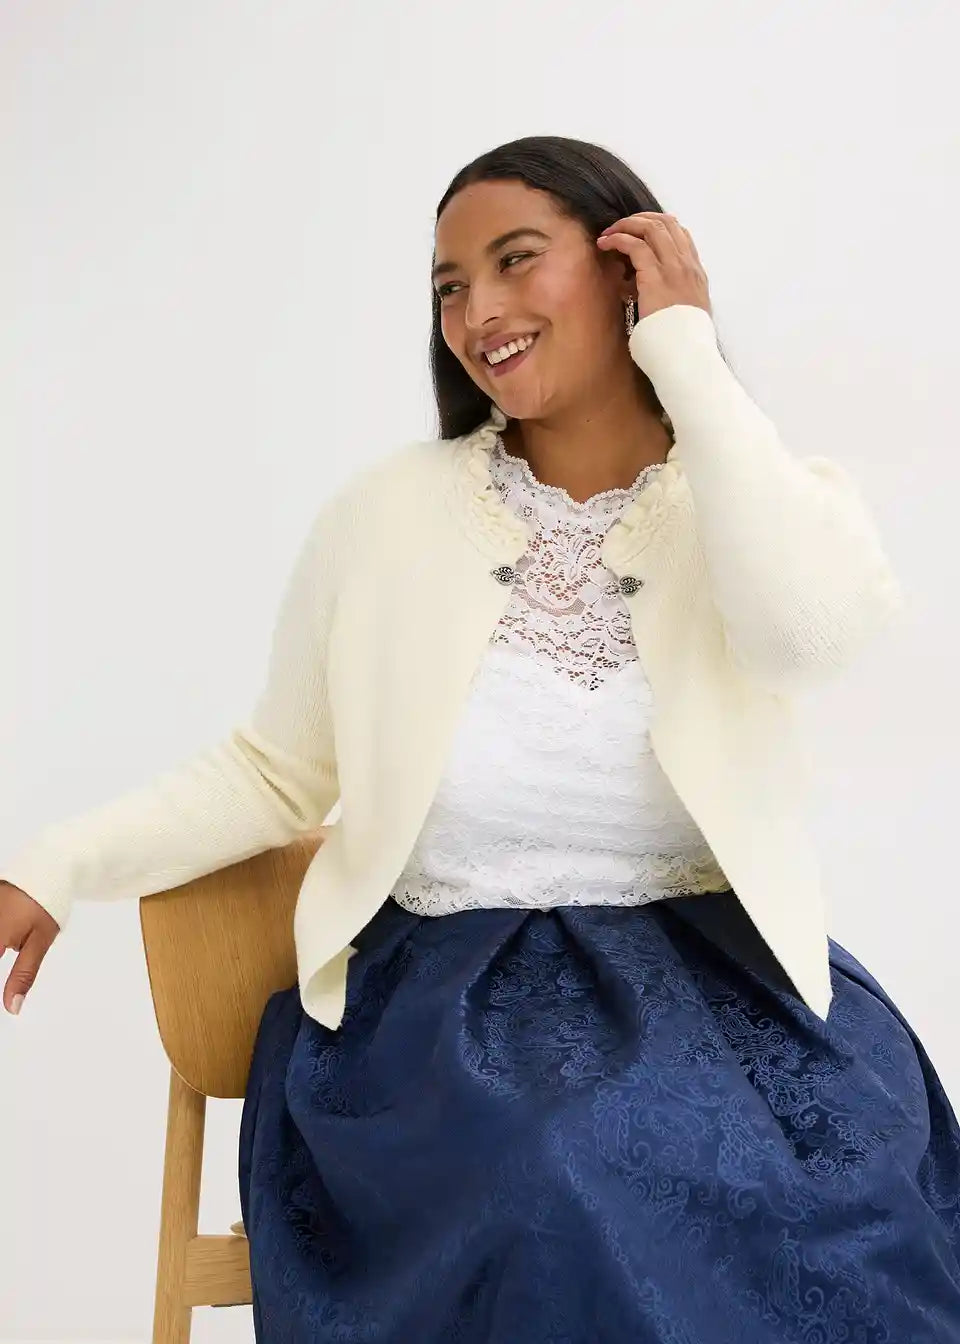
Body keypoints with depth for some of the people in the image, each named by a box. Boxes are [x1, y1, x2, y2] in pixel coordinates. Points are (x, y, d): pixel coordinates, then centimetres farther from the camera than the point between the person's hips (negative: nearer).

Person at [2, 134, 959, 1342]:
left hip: (713, 970, 1)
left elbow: (807, 629, -22)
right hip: (445, 984, 0)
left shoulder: (771, 498, 3)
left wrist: (685, 347, -11)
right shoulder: (390, 511, 4)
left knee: (820, 1210, -30)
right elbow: (276, 774, 10)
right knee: (552, 1198, -33)